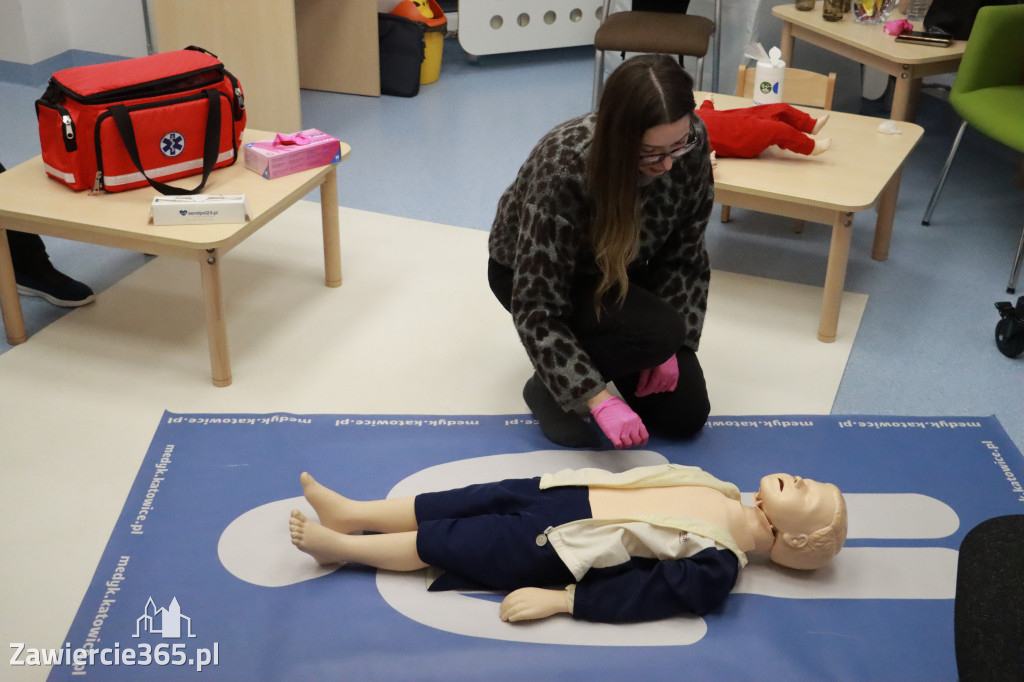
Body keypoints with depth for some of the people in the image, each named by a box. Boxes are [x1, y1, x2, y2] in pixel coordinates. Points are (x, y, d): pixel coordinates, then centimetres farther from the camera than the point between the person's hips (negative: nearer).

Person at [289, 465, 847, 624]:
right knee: (476, 499, 4)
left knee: (443, 542, -1)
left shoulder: (717, 566, -17)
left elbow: (646, 594, -21)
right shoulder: (719, 491, 6)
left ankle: (338, 545, 14)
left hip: (556, 545, -7)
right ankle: (349, 512, 16)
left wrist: (561, 599, -24)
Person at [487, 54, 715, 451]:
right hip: (529, 272, -5)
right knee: (657, 331, -33)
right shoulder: (562, 168, -38)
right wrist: (598, 398, -40)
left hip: (621, 272, 5)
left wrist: (670, 347, -17)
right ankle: (548, 387, -8)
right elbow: (536, 307, -35)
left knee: (686, 414, -3)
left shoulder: (690, 145, -24)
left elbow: (685, 254, -10)